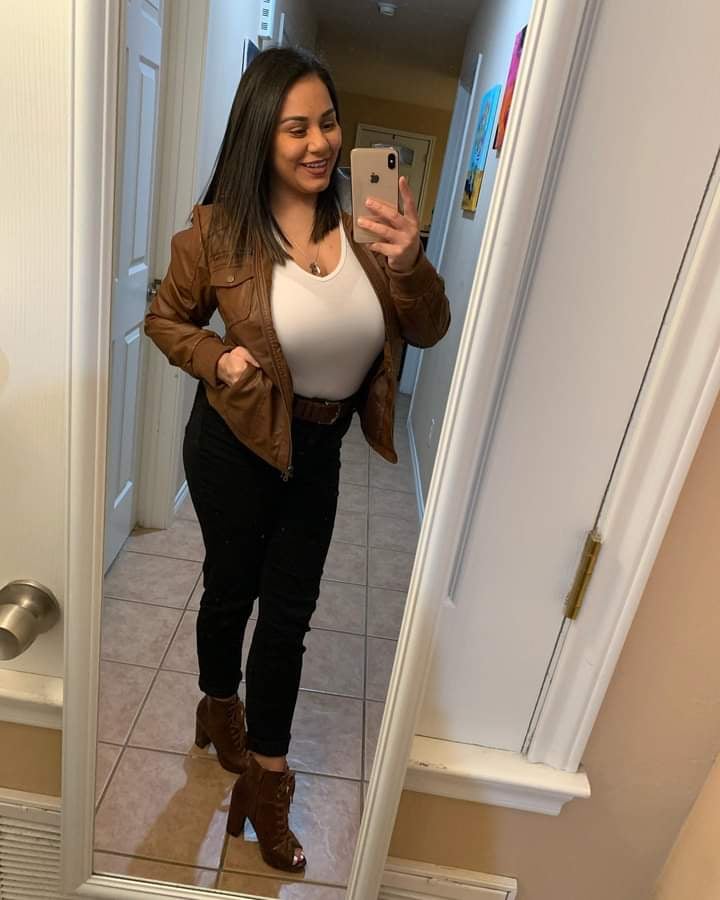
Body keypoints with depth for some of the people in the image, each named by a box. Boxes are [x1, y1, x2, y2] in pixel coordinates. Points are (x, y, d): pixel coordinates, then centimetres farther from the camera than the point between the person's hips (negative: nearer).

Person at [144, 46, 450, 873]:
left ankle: (264, 778, 34)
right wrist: (216, 359, -18)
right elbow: (165, 319, 2)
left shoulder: (362, 223, -7)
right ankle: (219, 707, 51)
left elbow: (428, 332, -7)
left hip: (318, 448, 3)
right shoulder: (218, 231, -13)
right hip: (237, 442, -2)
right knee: (232, 589, 18)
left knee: (288, 613, 13)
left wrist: (409, 266, -26)